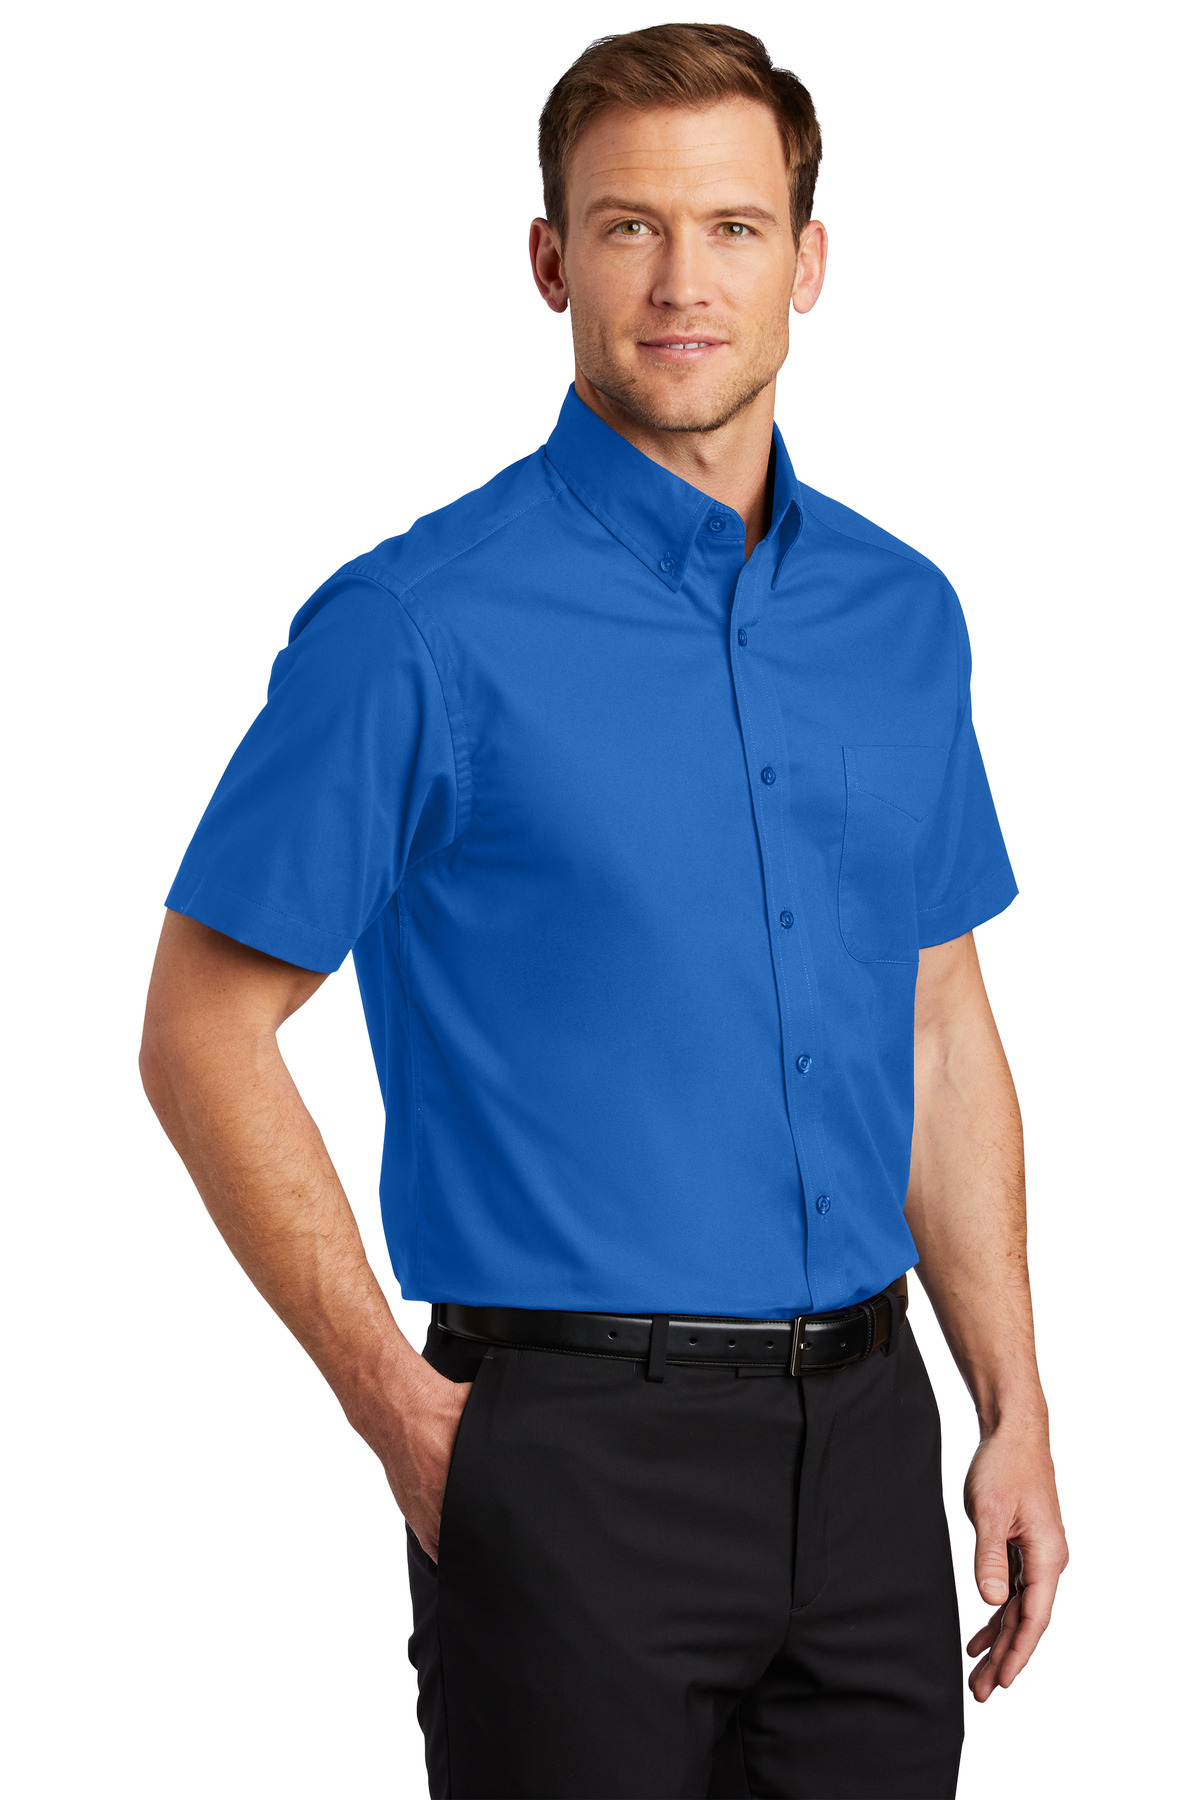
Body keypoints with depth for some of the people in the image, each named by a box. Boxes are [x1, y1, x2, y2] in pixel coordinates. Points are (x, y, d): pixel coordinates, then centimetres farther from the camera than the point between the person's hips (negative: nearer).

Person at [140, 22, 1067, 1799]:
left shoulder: (903, 612, 8)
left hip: (865, 1438, 5)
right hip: (578, 1447, -5)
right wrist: (399, 1407, -10)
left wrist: (1016, 1411, 10)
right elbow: (202, 1033, -7)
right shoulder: (422, 624, -10)